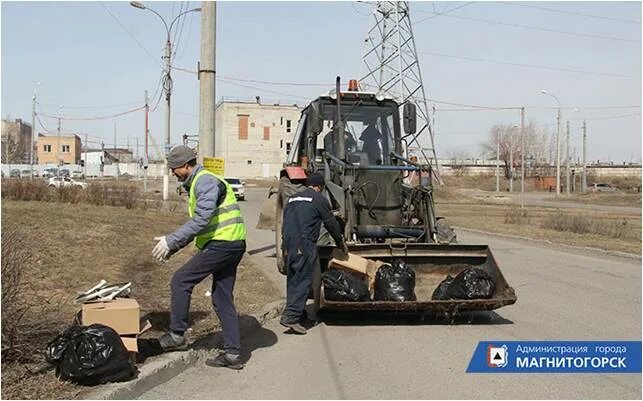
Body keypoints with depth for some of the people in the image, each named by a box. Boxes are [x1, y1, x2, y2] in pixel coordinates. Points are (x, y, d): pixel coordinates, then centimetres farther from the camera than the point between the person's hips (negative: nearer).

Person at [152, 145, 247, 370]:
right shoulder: (196, 184, 22)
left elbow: (201, 220, -23)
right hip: (230, 245, 10)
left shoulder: (206, 181, -12)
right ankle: (232, 354, 12)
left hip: (222, 244, -10)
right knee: (223, 300, 10)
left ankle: (177, 336, 3)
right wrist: (173, 247, 18)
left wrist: (171, 241, -20)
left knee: (181, 281, -5)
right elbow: (196, 224, 26)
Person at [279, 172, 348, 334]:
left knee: (293, 279, 12)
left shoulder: (292, 198, 22)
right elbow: (331, 223, 6)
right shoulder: (319, 199, 1)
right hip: (304, 244, -7)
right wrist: (341, 242, 19)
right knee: (303, 280, -7)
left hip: (287, 243, 7)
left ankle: (297, 313, 16)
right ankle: (291, 316, -14)